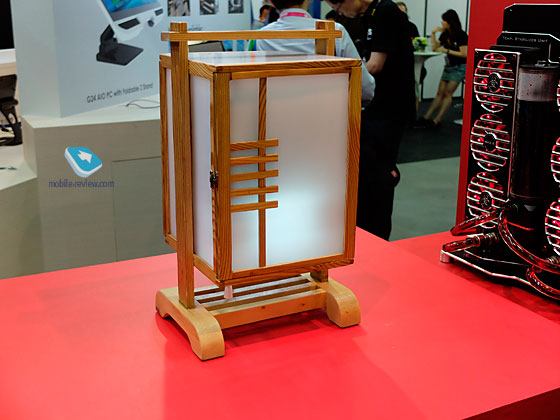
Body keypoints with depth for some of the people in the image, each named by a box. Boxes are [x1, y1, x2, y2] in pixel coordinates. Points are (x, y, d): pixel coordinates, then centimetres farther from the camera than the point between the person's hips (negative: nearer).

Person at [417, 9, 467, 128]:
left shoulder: (461, 35, -14)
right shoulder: (445, 34, 8)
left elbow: (464, 54, -18)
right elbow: (434, 48, 11)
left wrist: (446, 51, -17)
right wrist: (433, 33, 0)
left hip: (459, 67, -7)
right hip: (448, 66, 7)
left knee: (448, 93, -10)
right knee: (440, 93, 2)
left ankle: (437, 120, -12)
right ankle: (426, 118, -3)